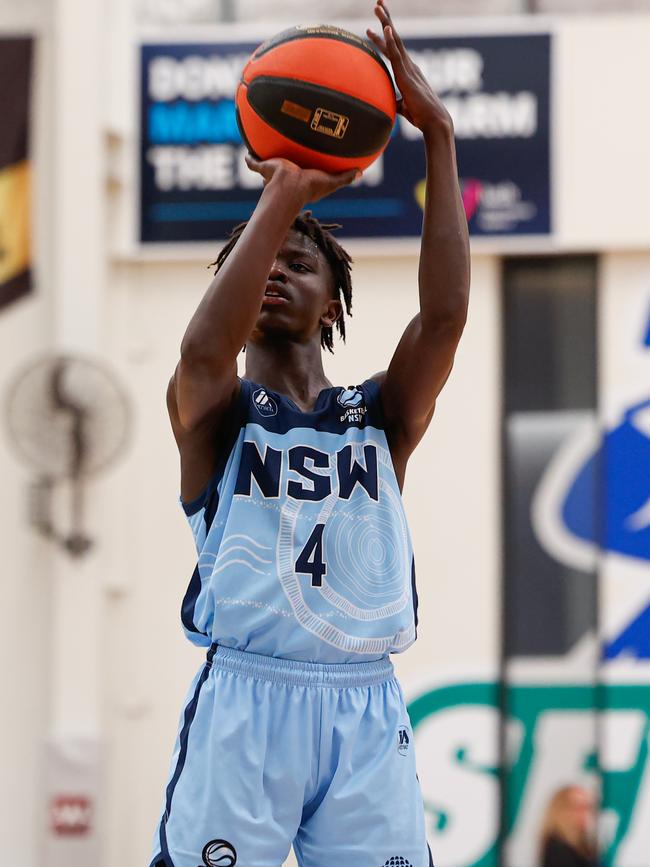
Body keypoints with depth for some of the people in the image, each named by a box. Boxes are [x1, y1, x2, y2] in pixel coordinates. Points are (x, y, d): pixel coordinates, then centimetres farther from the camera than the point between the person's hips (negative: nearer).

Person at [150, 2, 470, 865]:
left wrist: (438, 135, -8)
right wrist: (284, 194, -21)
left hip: (365, 706, 2)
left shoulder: (379, 415, 16)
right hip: (245, 695, -2)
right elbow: (204, 349, -15)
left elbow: (444, 314, -2)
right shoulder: (214, 415, 10)